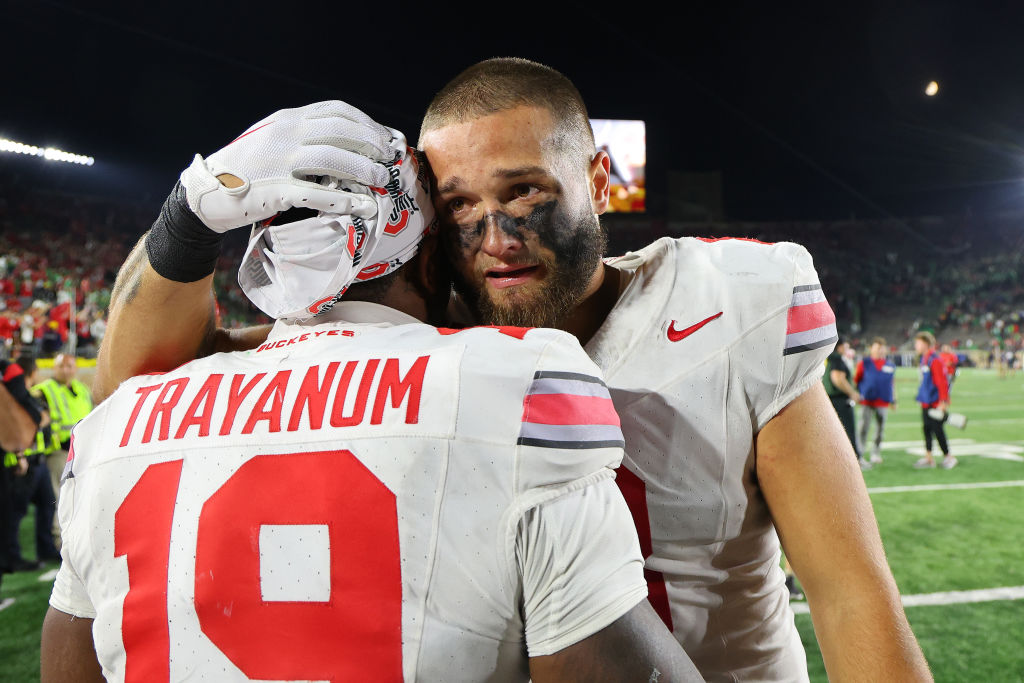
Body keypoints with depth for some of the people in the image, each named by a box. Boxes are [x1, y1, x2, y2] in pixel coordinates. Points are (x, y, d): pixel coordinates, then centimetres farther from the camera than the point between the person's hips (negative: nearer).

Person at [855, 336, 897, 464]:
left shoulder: (890, 365, 10)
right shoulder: (864, 363, 0)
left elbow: (892, 383, 17)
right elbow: (855, 380, 4)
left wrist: (893, 400, 17)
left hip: (883, 403, 3)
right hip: (867, 401, -3)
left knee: (880, 430, 8)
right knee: (863, 428, -7)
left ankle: (875, 454, 20)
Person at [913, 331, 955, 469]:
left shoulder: (935, 360, -17)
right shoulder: (923, 359, 12)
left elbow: (942, 382, -19)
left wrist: (943, 402, -20)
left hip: (935, 404, -9)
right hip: (926, 403, 9)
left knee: (937, 429, -1)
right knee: (927, 429, 11)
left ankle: (948, 456, 13)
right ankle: (928, 457, 17)